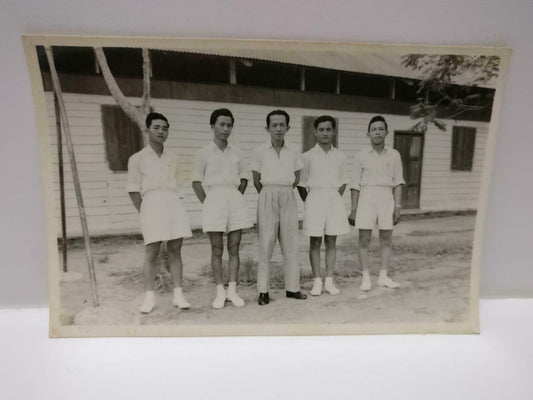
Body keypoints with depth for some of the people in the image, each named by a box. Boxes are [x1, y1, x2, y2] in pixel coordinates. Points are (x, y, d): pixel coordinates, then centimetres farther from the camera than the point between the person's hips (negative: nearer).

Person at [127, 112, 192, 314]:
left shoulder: (172, 158, 16)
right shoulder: (137, 159, 6)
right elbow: (133, 190, 5)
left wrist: (173, 205, 12)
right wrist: (144, 212, 1)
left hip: (173, 204, 3)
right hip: (151, 205, -3)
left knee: (175, 251, 3)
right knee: (151, 252, -3)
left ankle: (178, 295, 8)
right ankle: (149, 297, 6)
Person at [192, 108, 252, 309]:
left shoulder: (236, 152, 10)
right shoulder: (204, 153, 1)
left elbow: (244, 179, 17)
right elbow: (196, 183, 2)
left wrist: (237, 198, 6)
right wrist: (207, 204, -4)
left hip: (235, 200, 3)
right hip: (214, 200, -3)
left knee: (234, 249, 4)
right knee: (217, 250, 2)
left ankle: (232, 291, 13)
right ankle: (220, 292, 13)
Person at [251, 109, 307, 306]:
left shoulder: (294, 152, 6)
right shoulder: (259, 151, -1)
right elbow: (256, 180, 6)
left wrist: (285, 191, 11)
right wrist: (270, 194, 10)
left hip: (288, 198, 3)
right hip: (267, 198, -2)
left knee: (290, 243, 6)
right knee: (266, 243, -2)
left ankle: (292, 287, 16)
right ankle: (263, 290, 6)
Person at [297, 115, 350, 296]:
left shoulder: (339, 157, 7)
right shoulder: (308, 157, -1)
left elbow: (343, 182, 15)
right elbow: (301, 184, 2)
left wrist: (337, 198, 5)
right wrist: (308, 202, -2)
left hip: (334, 200, 2)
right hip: (315, 199, -2)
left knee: (331, 241, 6)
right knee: (315, 242, 1)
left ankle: (329, 281, 14)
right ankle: (317, 282, 10)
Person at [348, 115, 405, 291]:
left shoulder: (394, 155, 4)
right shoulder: (361, 156, 0)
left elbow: (398, 182, 5)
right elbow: (356, 184, 1)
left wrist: (398, 206, -2)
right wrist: (353, 210, -1)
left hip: (386, 198, 2)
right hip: (366, 197, -2)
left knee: (386, 239, 8)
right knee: (364, 239, 1)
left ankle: (383, 276, 21)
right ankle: (366, 277, 12)